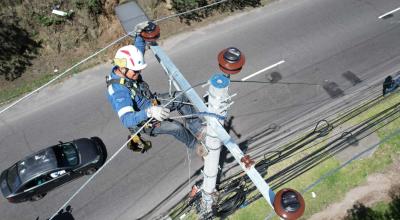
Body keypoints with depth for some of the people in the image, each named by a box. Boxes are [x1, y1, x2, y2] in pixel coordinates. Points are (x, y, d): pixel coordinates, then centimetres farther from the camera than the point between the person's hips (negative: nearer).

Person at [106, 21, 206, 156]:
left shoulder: (123, 69, -12)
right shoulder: (118, 91, -36)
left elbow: (138, 50, 8)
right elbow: (126, 119, -45)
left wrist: (139, 34, -8)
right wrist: (149, 112, -61)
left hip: (151, 103, 8)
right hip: (142, 120, -8)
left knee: (181, 97, -6)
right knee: (176, 127, -24)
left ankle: (198, 130, 1)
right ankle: (196, 146, 7)